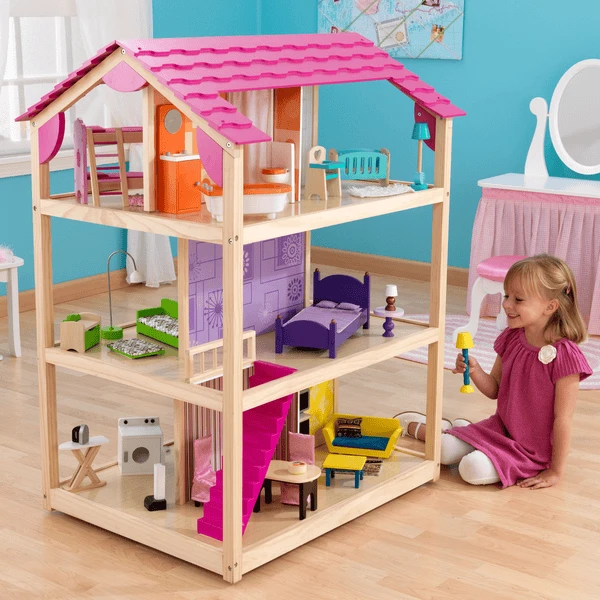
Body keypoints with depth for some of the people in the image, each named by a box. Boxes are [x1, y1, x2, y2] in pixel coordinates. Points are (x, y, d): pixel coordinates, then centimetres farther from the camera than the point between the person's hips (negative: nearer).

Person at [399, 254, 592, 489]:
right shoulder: (511, 339, -4)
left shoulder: (564, 355, -26)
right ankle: (417, 426, 28)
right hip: (500, 428, 6)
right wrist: (474, 370, -15)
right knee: (446, 450, -5)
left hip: (533, 450, -6)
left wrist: (555, 471, -16)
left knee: (475, 469, -25)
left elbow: (562, 419, -21)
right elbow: (494, 389, 6)